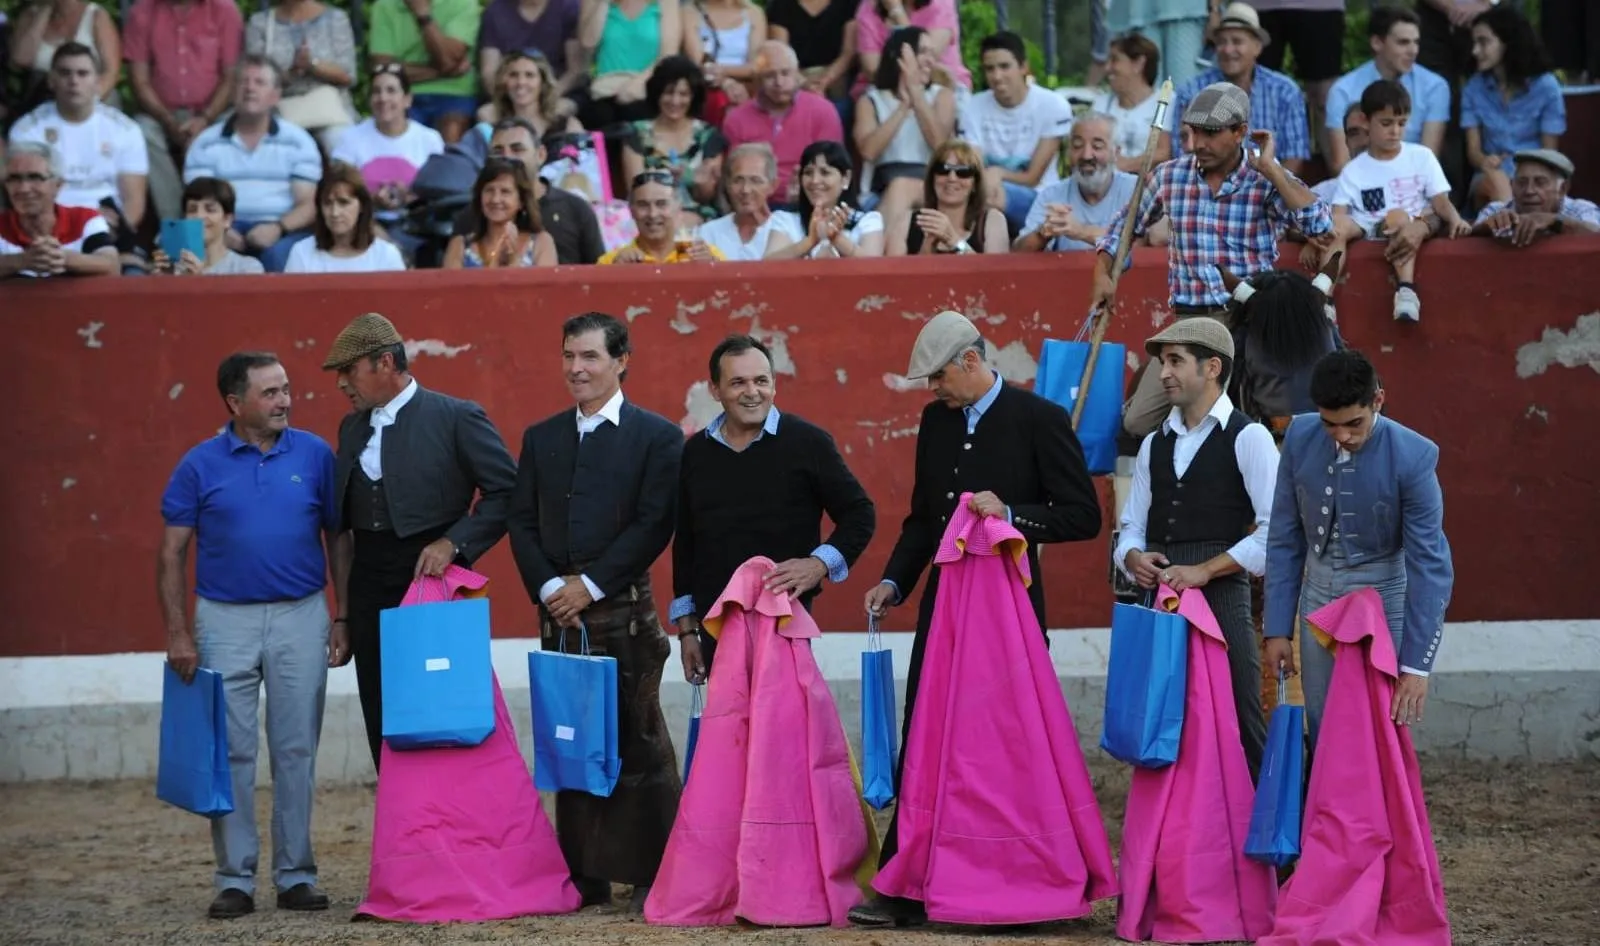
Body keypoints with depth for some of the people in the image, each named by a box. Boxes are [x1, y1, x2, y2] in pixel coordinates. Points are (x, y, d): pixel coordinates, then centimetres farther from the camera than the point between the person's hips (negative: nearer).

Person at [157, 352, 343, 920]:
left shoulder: (314, 454, 1)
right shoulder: (201, 464, -1)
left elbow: (338, 538, 6)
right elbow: (172, 552, 1)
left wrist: (344, 618, 0)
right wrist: (178, 634, -6)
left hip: (300, 617, 1)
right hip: (225, 619, 0)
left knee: (296, 752, 4)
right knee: (230, 754, 2)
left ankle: (295, 875, 12)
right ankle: (235, 879, 9)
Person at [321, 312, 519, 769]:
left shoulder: (456, 418, -6)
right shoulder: (352, 427, 13)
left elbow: (507, 492, -6)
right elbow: (342, 524, 17)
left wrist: (453, 542, -16)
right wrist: (344, 609, 15)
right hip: (371, 589, 6)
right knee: (384, 732, 7)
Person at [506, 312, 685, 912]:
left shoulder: (657, 436, 1)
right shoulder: (541, 438, 16)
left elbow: (655, 524, -7)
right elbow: (523, 522, 11)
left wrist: (591, 586, -12)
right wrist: (549, 588, -5)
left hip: (626, 612, -4)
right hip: (559, 614, 4)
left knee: (638, 744, -3)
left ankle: (651, 875, -1)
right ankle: (584, 875, 9)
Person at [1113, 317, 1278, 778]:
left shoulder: (1247, 437, -1)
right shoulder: (1154, 445, 19)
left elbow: (1276, 529, -10)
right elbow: (1131, 528, 20)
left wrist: (1204, 570, -15)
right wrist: (1134, 558, -4)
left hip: (1222, 598, -6)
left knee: (1240, 727, -5)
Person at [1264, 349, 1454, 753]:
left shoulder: (1413, 456, -19)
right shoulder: (1300, 438, -7)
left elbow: (1429, 564, -18)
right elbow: (1284, 538, 3)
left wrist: (1415, 665, -21)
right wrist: (1278, 628, 2)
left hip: (1383, 592, -4)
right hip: (1320, 591, 4)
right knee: (1321, 730, 7)